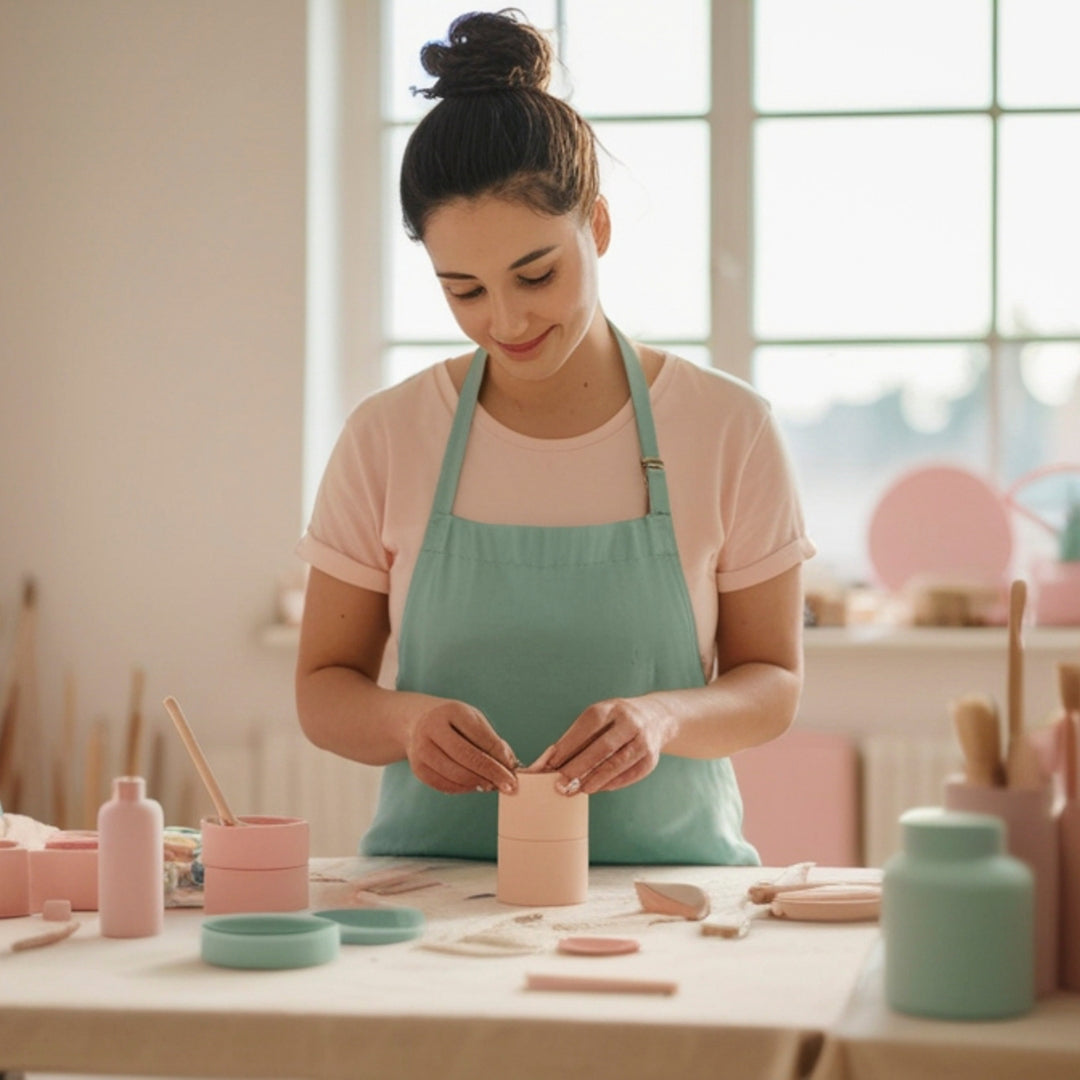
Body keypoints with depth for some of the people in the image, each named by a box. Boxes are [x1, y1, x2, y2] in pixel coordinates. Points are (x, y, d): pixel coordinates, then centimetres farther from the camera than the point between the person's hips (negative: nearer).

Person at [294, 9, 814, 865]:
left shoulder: (728, 430, 0)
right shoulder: (387, 439, 3)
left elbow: (773, 686, 5)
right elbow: (323, 692, 8)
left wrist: (664, 716, -17)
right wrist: (406, 719, -15)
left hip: (667, 872, -1)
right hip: (435, 883, 1)